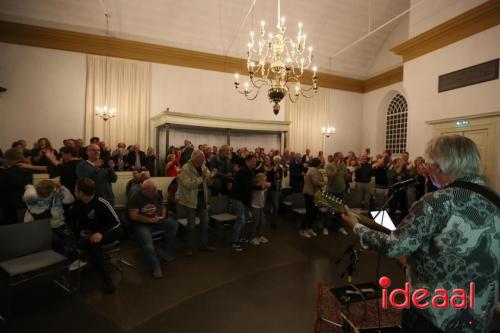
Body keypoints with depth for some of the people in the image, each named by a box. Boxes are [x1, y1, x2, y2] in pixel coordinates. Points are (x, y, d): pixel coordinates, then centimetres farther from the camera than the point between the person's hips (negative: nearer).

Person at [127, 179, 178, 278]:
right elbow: (133, 216, -17)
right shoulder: (135, 198, -10)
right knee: (148, 246, -29)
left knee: (174, 224, -18)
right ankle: (155, 266, -3)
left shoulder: (156, 195, 6)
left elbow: (162, 206, 17)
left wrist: (163, 216, -4)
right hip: (142, 225, -5)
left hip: (157, 221, 5)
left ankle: (166, 252, -4)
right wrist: (150, 220, -20)